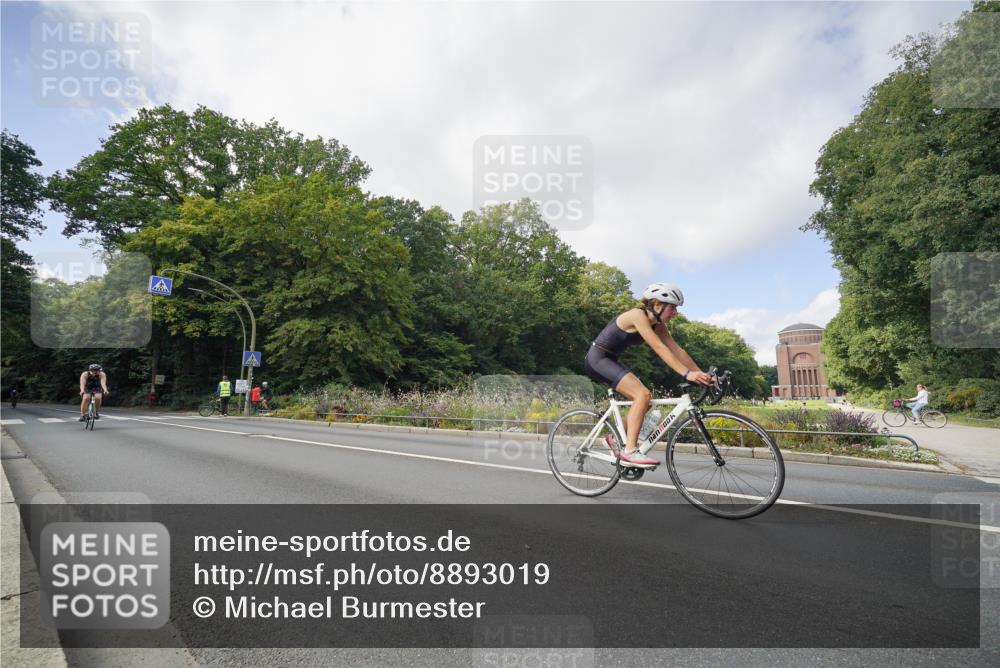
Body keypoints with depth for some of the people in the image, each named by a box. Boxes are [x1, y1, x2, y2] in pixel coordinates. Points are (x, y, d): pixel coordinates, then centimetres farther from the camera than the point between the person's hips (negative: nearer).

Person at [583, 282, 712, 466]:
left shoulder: (657, 324, 5)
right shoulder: (638, 315, -21)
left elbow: (677, 350, 1)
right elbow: (660, 348, -30)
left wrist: (700, 373, -7)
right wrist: (687, 374, -34)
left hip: (610, 360, 9)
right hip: (597, 359, -9)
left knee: (644, 399, 5)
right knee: (643, 394, -21)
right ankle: (629, 450, -19)